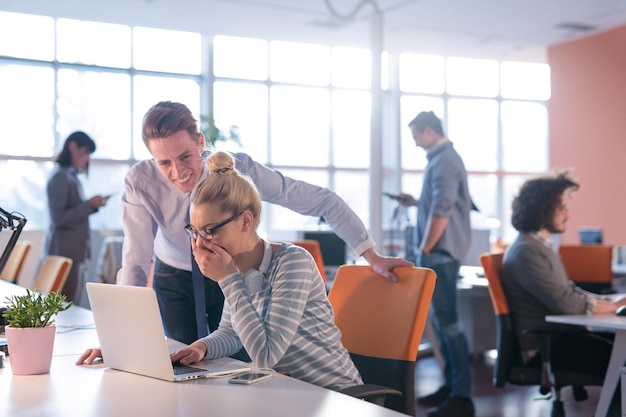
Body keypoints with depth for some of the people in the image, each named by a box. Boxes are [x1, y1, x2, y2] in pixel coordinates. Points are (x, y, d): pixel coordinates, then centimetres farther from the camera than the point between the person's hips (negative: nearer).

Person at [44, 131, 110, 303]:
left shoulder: (71, 176, 16)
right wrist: (89, 205, -15)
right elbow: (59, 218, -18)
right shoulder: (60, 177, -12)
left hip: (74, 251, 9)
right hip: (65, 252, -9)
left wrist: (92, 205, 7)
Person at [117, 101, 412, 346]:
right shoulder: (140, 182, -27)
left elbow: (321, 200, -24)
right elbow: (135, 262, -23)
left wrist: (373, 257, -21)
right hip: (173, 279, 0)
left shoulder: (238, 168, -30)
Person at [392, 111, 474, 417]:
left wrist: (424, 250, -17)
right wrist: (415, 202, 16)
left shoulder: (444, 161, -15)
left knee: (447, 321, -9)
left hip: (440, 252, -11)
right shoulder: (442, 158, 17)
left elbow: (441, 211, -22)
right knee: (441, 319, 15)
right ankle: (451, 385, 22)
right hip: (439, 251, 11)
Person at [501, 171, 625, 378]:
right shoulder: (526, 251, -16)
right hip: (544, 347, -10)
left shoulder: (543, 245, 16)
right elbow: (565, 303, -21)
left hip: (560, 333, 10)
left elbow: (569, 290, 20)